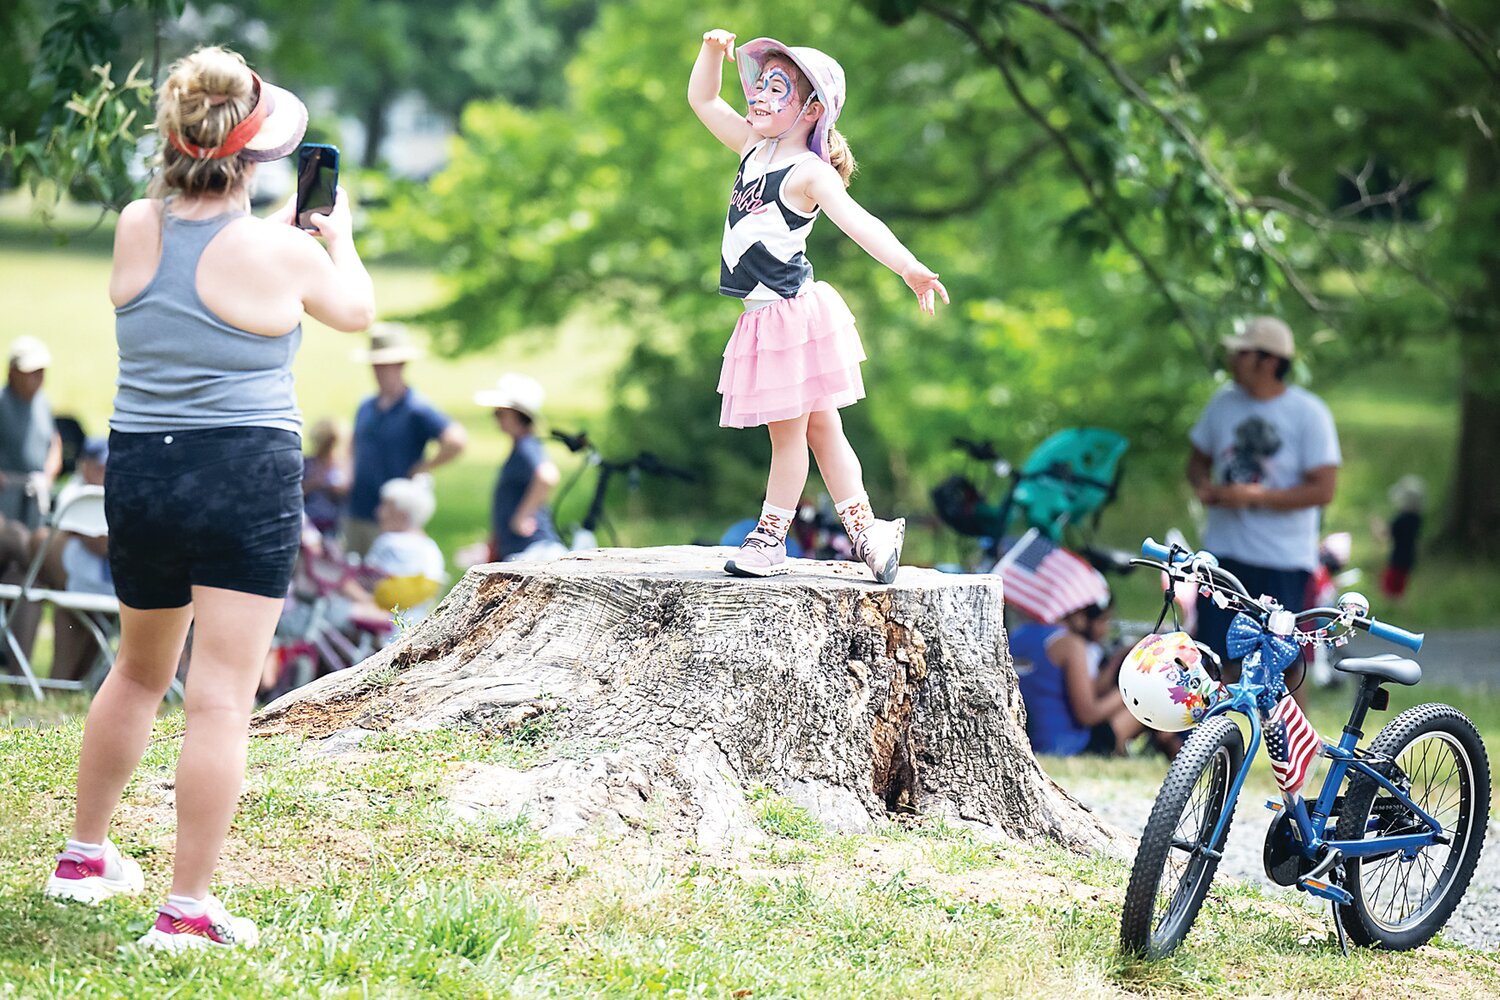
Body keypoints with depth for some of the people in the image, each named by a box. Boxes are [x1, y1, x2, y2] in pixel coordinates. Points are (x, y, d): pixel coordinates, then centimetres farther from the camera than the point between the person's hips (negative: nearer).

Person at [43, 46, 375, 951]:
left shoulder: (137, 228, 1)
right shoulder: (281, 252, -10)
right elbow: (357, 310, 11)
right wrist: (338, 236, 27)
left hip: (138, 472, 5)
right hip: (247, 477, -5)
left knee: (141, 671, 25)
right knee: (222, 696, -4)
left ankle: (86, 855, 37)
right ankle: (188, 909, -6)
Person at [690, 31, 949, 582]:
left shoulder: (809, 173, -15)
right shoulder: (755, 146, 10)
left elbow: (858, 222, -28)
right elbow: (702, 100, 20)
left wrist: (909, 268, -42)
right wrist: (713, 50, 3)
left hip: (795, 313, -9)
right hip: (764, 320, 9)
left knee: (789, 432, 2)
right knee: (821, 429, 12)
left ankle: (770, 538, 10)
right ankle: (865, 529, 17)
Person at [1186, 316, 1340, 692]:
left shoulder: (1309, 414, -9)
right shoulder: (1223, 403, 7)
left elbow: (1323, 490, -13)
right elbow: (1198, 459, 20)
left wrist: (1255, 496, -20)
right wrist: (1204, 485, -4)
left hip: (1283, 561, -4)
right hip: (1224, 552, 4)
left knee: (1286, 665, 2)